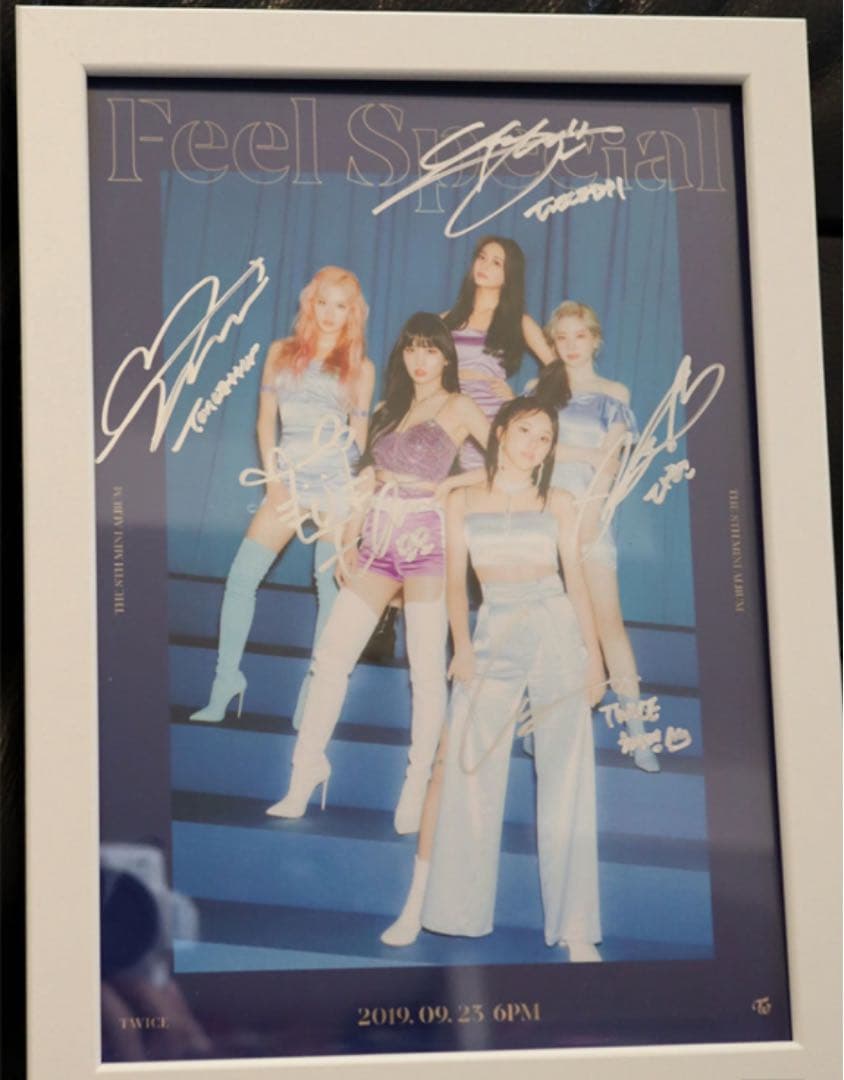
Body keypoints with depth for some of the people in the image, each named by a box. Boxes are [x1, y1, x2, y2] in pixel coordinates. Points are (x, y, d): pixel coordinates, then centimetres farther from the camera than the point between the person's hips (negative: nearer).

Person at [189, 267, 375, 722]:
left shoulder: (360, 367, 7)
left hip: (337, 483, -1)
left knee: (331, 587, -3)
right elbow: (266, 420, 8)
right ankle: (226, 679, 3)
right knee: (241, 577, -7)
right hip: (289, 479, 2)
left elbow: (359, 434, 8)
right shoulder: (281, 353, 10)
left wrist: (357, 496, 2)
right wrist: (273, 477, -2)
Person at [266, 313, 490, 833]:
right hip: (379, 536, 5)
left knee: (427, 668, -3)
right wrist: (349, 540, 11)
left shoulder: (459, 408, 1)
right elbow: (367, 477, 16)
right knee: (331, 655, 2)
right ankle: (308, 769, 12)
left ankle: (418, 785, 6)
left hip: (425, 538, -5)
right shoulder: (390, 409, 17)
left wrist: (453, 484, -6)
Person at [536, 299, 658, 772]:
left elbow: (609, 462, -3)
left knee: (607, 617, -9)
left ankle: (636, 729, -10)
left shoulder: (614, 394, 9)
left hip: (590, 513, -2)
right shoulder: (540, 389, 14)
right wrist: (584, 454, -5)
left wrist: (590, 510, -16)